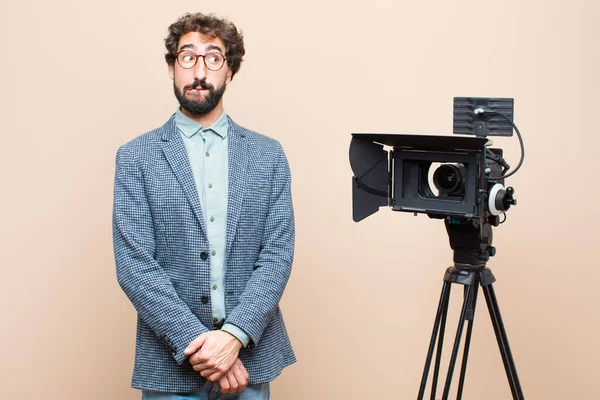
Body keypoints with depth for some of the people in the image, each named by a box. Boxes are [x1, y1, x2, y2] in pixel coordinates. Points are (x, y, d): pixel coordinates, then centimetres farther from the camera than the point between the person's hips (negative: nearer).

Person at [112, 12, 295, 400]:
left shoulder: (268, 154, 4)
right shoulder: (136, 157, -1)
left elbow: (278, 254, -2)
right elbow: (134, 265, -8)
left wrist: (235, 336, -15)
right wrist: (195, 343, -16)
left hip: (250, 356, 2)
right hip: (171, 363, -1)